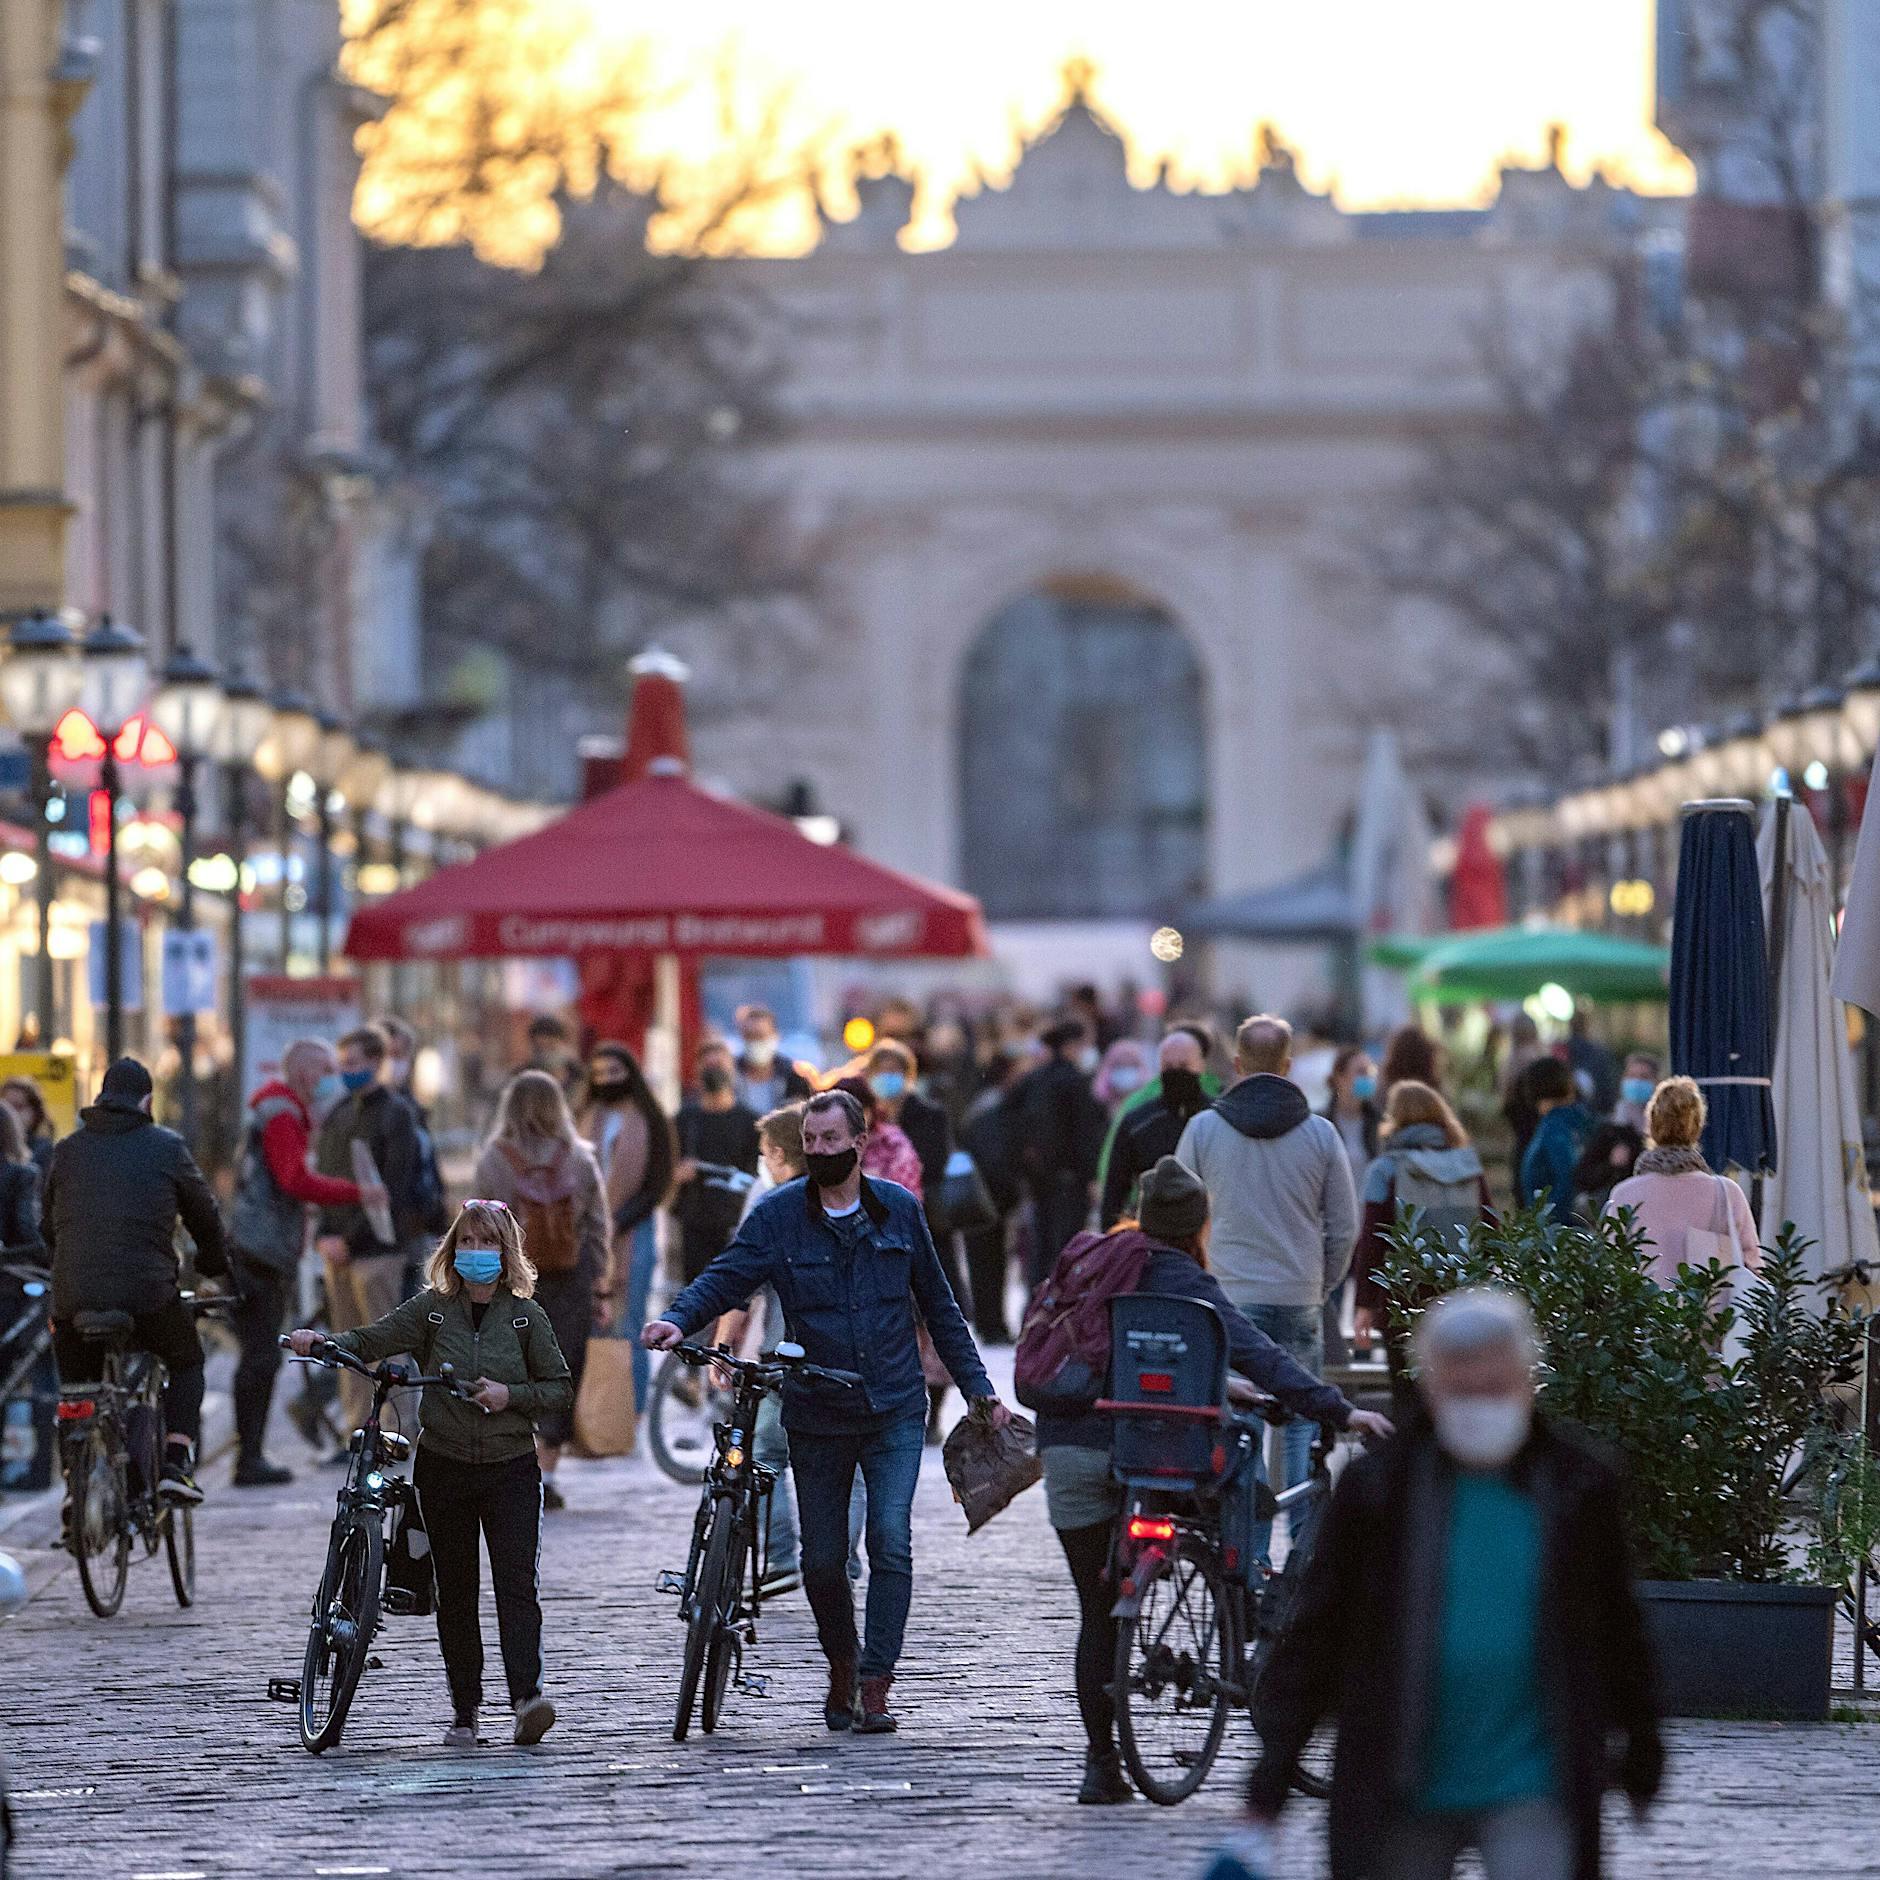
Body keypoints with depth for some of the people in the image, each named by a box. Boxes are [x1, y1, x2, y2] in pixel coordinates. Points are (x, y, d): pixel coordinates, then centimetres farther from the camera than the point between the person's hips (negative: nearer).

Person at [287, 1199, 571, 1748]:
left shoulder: (526, 1315, 1)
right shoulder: (431, 1309, 3)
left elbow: (560, 1389, 4)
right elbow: (371, 1341, -5)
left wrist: (510, 1395, -13)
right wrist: (321, 1342, -23)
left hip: (510, 1470, -2)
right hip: (444, 1469, 2)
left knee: (516, 1581, -15)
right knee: (455, 1593, 6)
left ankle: (527, 1694, -24)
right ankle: (464, 1709, 12)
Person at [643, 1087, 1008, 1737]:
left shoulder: (899, 1210, 4)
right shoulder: (778, 1215, -2)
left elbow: (938, 1305, 12)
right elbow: (726, 1276, -12)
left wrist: (979, 1388, 12)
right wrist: (679, 1319, -33)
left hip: (895, 1412, 0)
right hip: (817, 1415, 0)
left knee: (890, 1541, -15)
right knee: (822, 1561, 6)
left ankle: (875, 1688, -13)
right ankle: (842, 1665, 31)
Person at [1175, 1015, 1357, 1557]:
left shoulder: (1203, 1129, -2)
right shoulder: (1319, 1133, 0)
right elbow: (1344, 1227, 4)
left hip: (1227, 1302, 0)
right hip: (1300, 1304, 0)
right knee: (1302, 1424, 9)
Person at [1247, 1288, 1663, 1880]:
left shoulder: (1581, 1488, 1)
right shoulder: (1374, 1491, -2)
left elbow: (1615, 1625, 13)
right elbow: (1315, 1632, 1)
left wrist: (1641, 1746, 20)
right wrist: (1272, 1772, -3)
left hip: (1530, 1789, -1)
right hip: (1401, 1797, 1)